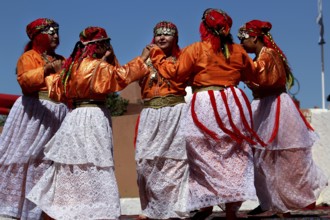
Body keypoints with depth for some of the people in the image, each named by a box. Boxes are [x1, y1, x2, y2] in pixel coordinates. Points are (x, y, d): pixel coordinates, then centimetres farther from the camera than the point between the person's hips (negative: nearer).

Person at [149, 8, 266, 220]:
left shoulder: (195, 49, -4)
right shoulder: (238, 51, 7)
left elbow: (175, 72, 1)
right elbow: (252, 72, 20)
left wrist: (157, 56, 15)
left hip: (204, 106, -3)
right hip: (233, 103, 3)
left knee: (205, 156, 7)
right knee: (234, 156, 8)